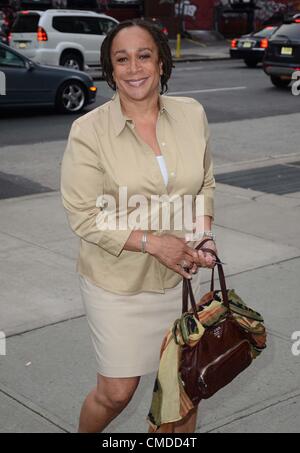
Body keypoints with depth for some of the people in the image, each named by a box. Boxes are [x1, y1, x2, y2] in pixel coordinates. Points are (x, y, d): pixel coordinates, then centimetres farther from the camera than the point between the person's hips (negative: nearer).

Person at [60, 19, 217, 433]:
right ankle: (84, 433, 40)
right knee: (117, 392, 9)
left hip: (178, 276, 4)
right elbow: (83, 217, -14)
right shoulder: (89, 130, -16)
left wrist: (202, 238, -6)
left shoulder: (192, 114, -3)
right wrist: (153, 242, -21)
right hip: (117, 283, -3)